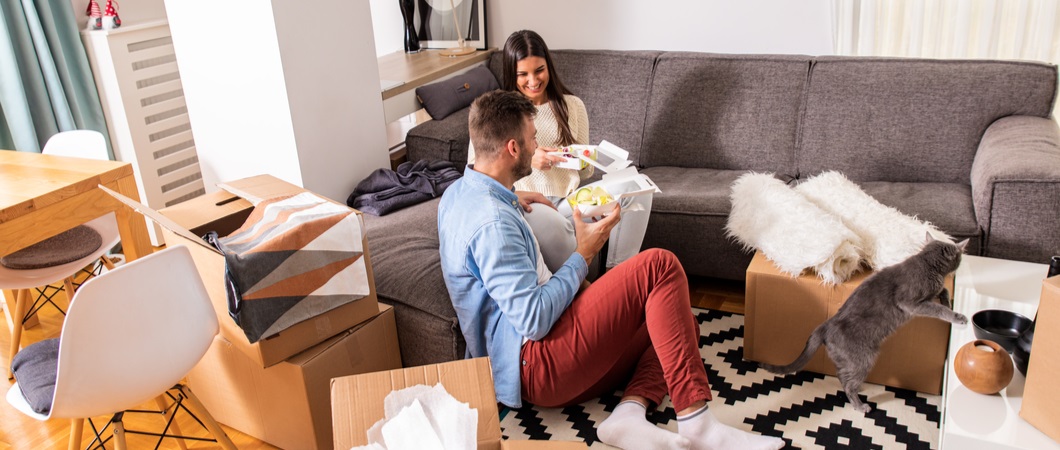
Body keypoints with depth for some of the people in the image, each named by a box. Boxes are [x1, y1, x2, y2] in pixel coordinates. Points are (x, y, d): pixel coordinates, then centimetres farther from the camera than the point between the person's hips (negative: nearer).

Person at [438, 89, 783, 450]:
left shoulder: (459, 191, 11)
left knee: (677, 318, 14)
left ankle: (630, 413, -12)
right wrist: (584, 254, -9)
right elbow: (534, 321, -23)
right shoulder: (493, 222, -20)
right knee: (658, 265, -16)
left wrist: (511, 199, 22)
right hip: (537, 365, -11)